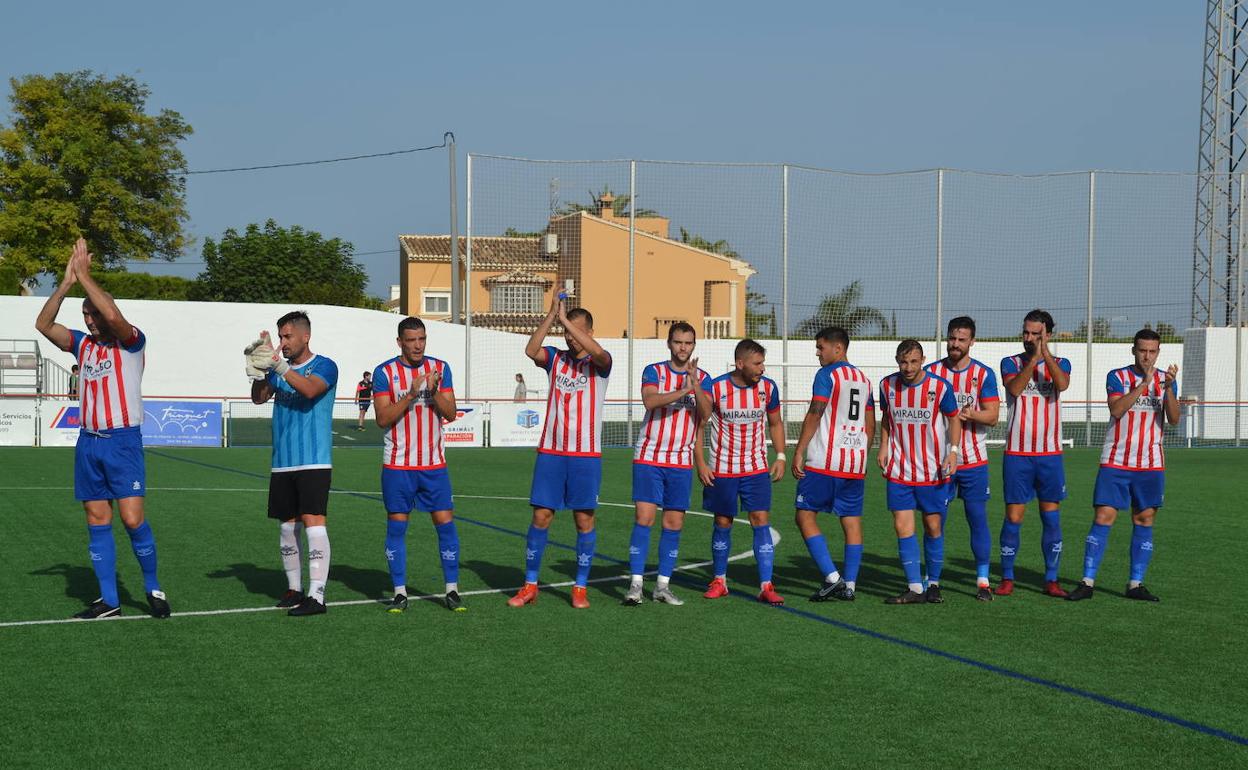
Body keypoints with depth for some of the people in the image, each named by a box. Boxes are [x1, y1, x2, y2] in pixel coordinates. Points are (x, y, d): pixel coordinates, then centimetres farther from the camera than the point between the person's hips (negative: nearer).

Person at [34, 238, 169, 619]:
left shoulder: (131, 341, -4)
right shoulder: (82, 343, 11)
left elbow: (113, 316, -24)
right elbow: (43, 324, 1)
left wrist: (84, 274, -17)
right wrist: (67, 281, -8)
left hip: (123, 441, -5)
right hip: (88, 442, 6)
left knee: (132, 519, -11)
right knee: (97, 522, 5)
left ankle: (153, 588, 7)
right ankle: (108, 600, 10)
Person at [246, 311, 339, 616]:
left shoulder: (324, 366, -4)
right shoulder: (280, 369, 14)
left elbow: (310, 389, -24)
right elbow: (259, 398, 1)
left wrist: (278, 364, -30)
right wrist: (257, 373, -17)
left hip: (314, 462, -6)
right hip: (282, 463, 7)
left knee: (313, 521, -14)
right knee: (287, 526, 11)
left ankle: (316, 595, -15)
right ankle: (294, 588, 23)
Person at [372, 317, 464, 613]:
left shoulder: (440, 368, 4)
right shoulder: (384, 372, -2)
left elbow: (450, 414, 0)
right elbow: (383, 419, -9)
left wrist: (434, 390, -18)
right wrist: (411, 394, -19)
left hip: (434, 463, 2)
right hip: (397, 465, -1)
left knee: (445, 522, -1)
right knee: (396, 525, 1)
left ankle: (452, 590, 7)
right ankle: (400, 592, 9)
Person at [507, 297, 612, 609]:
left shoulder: (599, 363, 0)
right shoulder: (555, 358, 8)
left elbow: (598, 352, -24)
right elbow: (531, 350, -12)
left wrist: (565, 318, -22)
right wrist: (551, 315, -20)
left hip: (586, 455, -2)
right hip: (551, 451, 2)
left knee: (584, 519, 2)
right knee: (541, 516, 2)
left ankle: (581, 588, 12)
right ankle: (530, 586, 10)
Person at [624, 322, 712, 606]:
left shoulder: (703, 378, 6)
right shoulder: (654, 371, -1)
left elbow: (706, 414, -9)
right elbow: (650, 401, -20)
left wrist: (695, 385, -24)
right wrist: (683, 390, -30)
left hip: (682, 462, 3)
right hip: (648, 457, -3)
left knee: (674, 523, 3)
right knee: (644, 518, -9)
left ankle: (663, 585, 12)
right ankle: (636, 584, -5)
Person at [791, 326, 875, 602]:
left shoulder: (826, 374, -6)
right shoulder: (864, 379, 16)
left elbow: (814, 415, -13)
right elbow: (870, 426, 18)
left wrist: (798, 452, -11)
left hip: (824, 464, -7)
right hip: (856, 465, 7)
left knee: (806, 517, 0)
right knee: (852, 522, 7)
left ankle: (832, 577, -9)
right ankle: (849, 586, 7)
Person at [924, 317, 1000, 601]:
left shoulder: (984, 374, 0)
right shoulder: (931, 372, 4)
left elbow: (992, 415, -3)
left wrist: (972, 414, -23)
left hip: (973, 460, -1)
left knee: (978, 519, 0)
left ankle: (983, 581, 8)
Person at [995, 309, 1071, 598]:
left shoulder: (1060, 363, 7)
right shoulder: (1011, 363, 5)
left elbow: (1062, 384, -16)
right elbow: (1015, 389, -15)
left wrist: (1045, 352, -18)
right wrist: (1033, 358, -19)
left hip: (1050, 454, 1)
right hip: (1017, 453, -1)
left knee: (1051, 517, 3)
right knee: (1013, 517, -1)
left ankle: (1051, 580, 11)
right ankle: (1007, 578, 8)